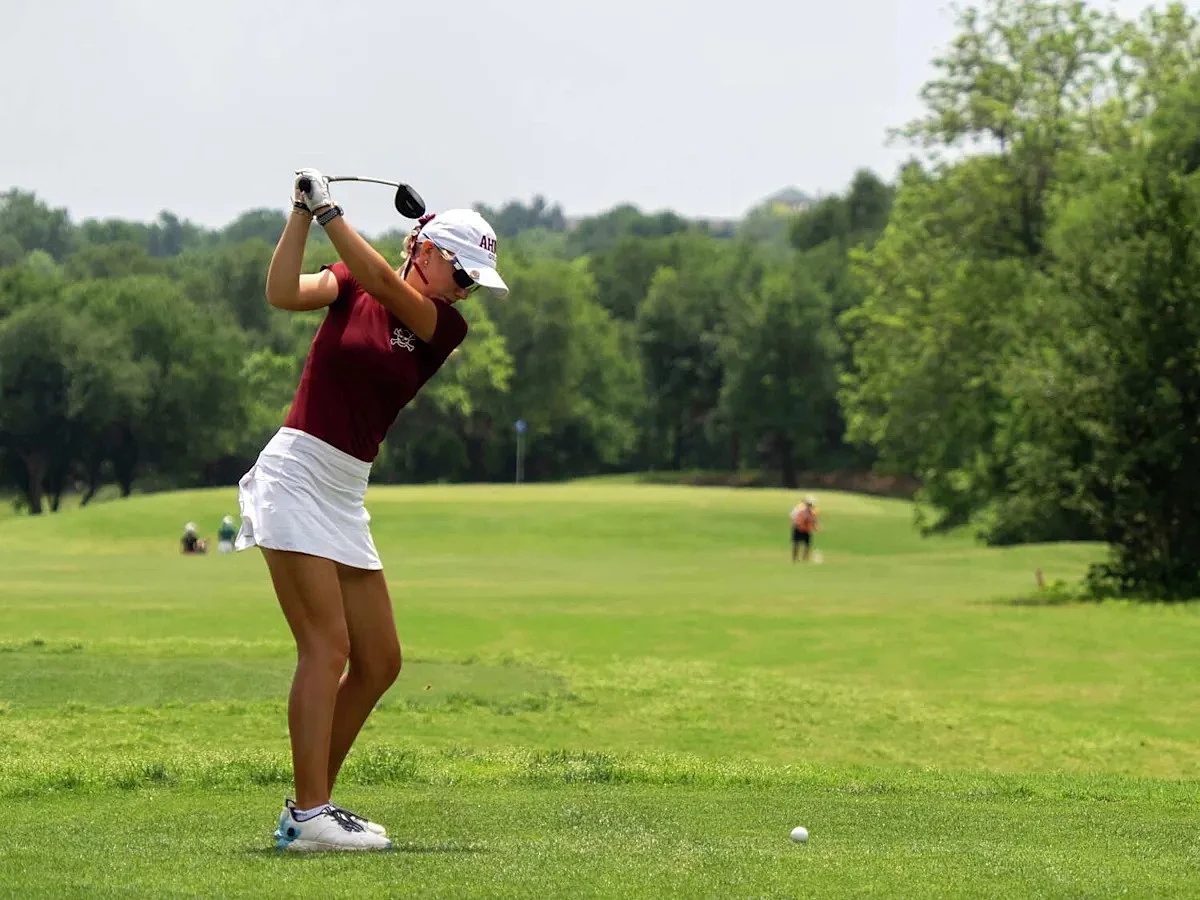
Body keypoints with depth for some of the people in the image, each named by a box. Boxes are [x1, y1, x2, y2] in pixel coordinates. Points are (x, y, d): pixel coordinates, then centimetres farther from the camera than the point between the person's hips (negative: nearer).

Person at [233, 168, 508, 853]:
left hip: (347, 495, 6)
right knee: (328, 644, -15)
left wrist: (331, 211, -17)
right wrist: (302, 213, -23)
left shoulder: (446, 328, 7)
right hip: (296, 474, -6)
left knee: (380, 661, 6)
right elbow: (284, 293, -16)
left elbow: (385, 285, -11)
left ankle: (312, 803, 16)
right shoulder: (350, 287, 1)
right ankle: (309, 817, -17)